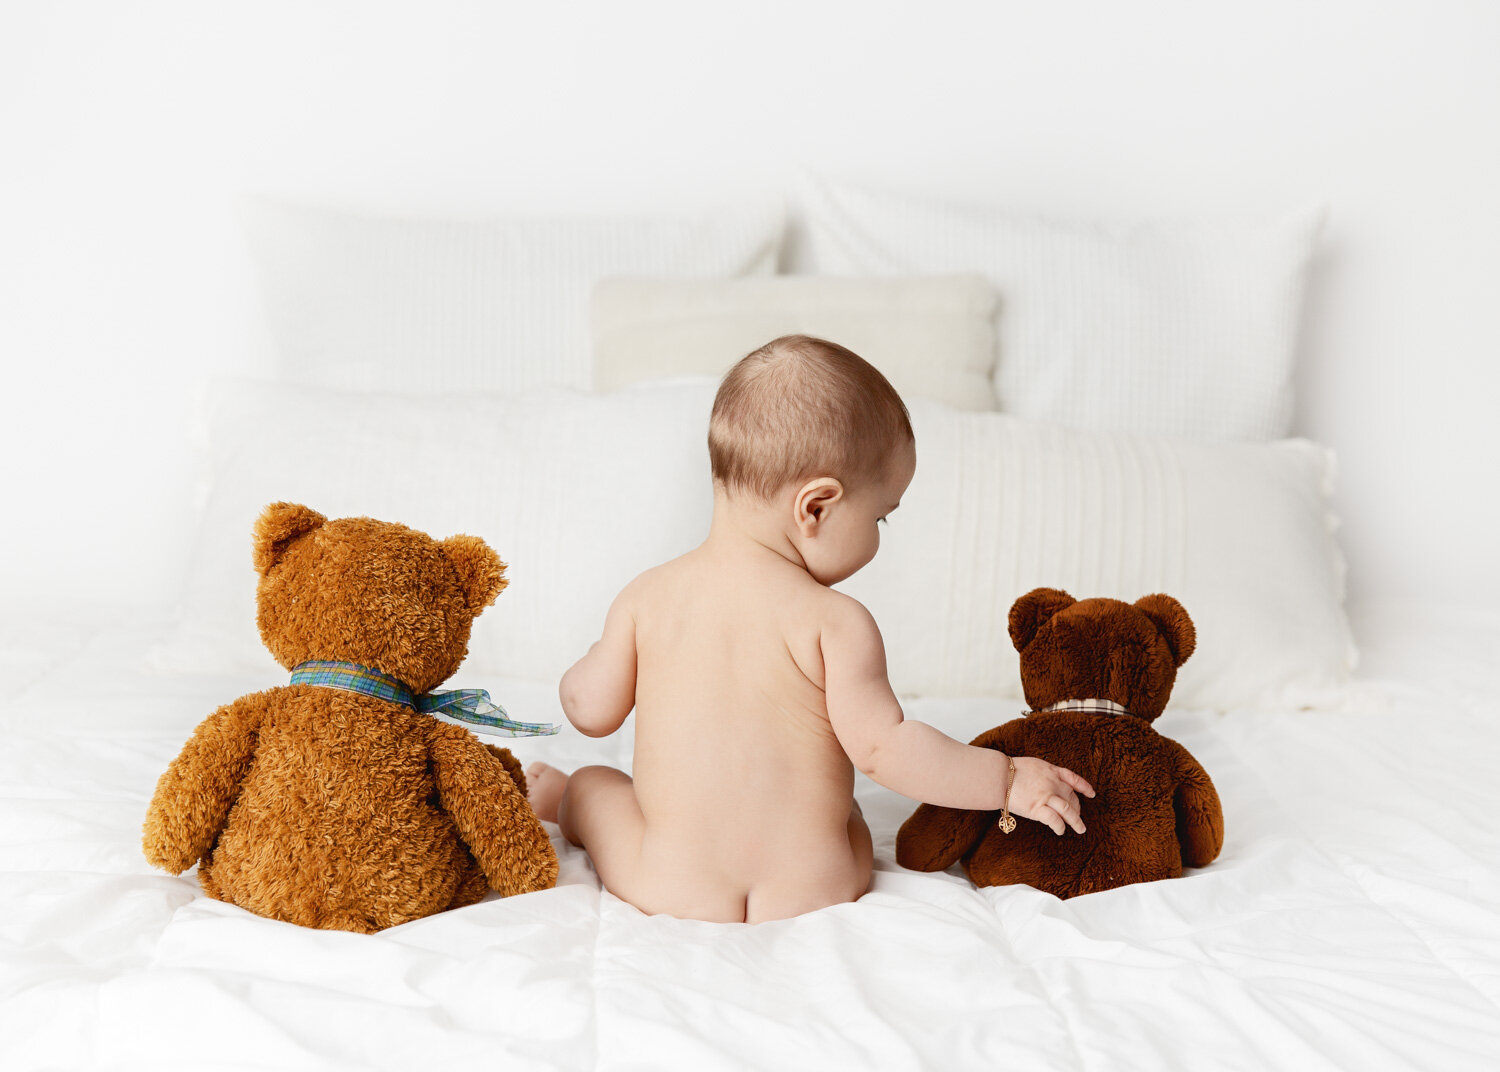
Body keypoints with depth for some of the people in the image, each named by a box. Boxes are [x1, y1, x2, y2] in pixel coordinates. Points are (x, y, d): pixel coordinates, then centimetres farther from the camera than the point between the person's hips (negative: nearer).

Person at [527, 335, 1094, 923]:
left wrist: (593, 661, 28)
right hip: (810, 896, -1)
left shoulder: (647, 596, -3)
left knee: (593, 783, 29)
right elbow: (881, 747, -16)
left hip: (670, 890, 1)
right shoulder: (836, 623, -14)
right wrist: (1008, 780, -7)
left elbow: (592, 711, 5)